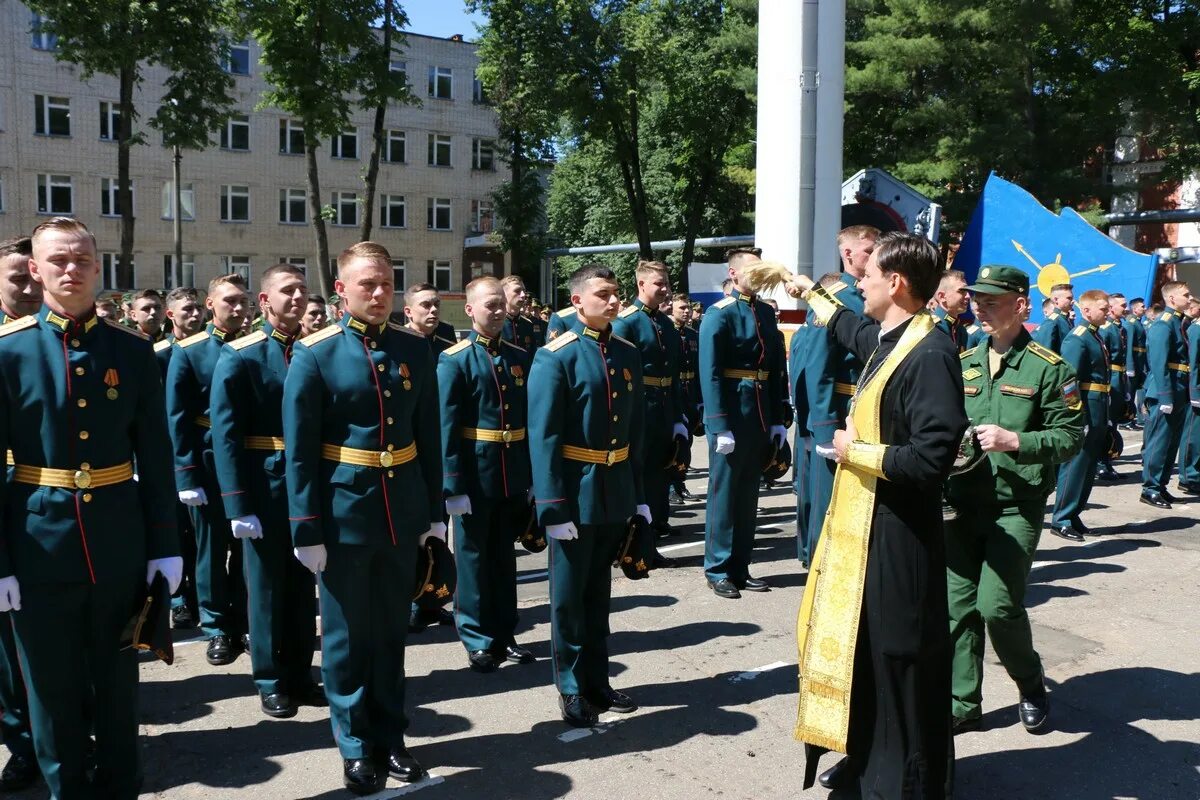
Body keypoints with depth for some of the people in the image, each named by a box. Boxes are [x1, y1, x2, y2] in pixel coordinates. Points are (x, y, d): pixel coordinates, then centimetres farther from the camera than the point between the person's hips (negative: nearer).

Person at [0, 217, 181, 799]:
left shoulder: (133, 351, 1)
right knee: (53, 687, 12)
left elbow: (156, 457, 2)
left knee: (118, 681, 15)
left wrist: (164, 546, 0)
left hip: (120, 544, 2)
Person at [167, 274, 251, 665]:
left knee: (248, 546, 9)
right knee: (212, 547, 7)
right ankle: (217, 628, 18)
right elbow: (177, 417, -7)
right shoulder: (188, 351, -3)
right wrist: (187, 475, -12)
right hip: (209, 463, -2)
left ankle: (244, 623, 22)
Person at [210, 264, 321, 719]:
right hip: (265, 488, -4)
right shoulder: (239, 356, -9)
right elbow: (226, 434, -13)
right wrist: (239, 505, -18)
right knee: (267, 586, 8)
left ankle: (300, 673, 27)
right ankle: (271, 682, 21)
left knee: (303, 583, 14)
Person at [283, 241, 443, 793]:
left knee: (391, 632, 15)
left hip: (402, 514, 4)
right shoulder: (314, 354, -8)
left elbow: (429, 436, 7)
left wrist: (434, 510, 6)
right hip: (343, 514, -3)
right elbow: (299, 450, -8)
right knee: (347, 637, 9)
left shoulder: (415, 349, 4)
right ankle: (356, 748, 25)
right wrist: (306, 528, -10)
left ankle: (390, 737, 30)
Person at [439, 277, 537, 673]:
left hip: (513, 476, 5)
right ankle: (478, 639, 19)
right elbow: (447, 428, -12)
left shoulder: (519, 357, 7)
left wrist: (533, 473, 7)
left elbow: (530, 418, 9)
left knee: (505, 556, 15)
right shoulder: (454, 360, -8)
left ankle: (504, 632, 28)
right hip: (476, 476, -5)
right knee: (474, 557, 8)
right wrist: (453, 485, -16)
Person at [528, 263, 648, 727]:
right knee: (569, 596, 8)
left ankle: (597, 680, 30)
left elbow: (636, 427, 10)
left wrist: (638, 493, 9)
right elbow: (543, 437, -15)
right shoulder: (555, 357, -12)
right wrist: (553, 508, -19)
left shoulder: (627, 354, 7)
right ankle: (572, 690, 21)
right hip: (575, 495, -5)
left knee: (599, 592, 17)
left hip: (616, 493, 6)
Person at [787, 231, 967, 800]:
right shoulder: (886, 339, 7)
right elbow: (847, 327, 33)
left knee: (901, 662, 2)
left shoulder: (929, 354, -21)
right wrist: (809, 293, 45)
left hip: (897, 536, -10)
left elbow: (931, 459, -29)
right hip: (860, 523, 10)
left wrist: (854, 451, -15)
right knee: (858, 648, 20)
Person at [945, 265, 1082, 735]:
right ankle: (962, 705, 18)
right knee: (957, 606, 5)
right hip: (961, 505, 5)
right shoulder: (961, 364, 11)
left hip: (1016, 508, -5)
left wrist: (1015, 441, -19)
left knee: (998, 606, -9)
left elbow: (1070, 437, -5)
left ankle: (1031, 686, 20)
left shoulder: (1048, 369, -3)